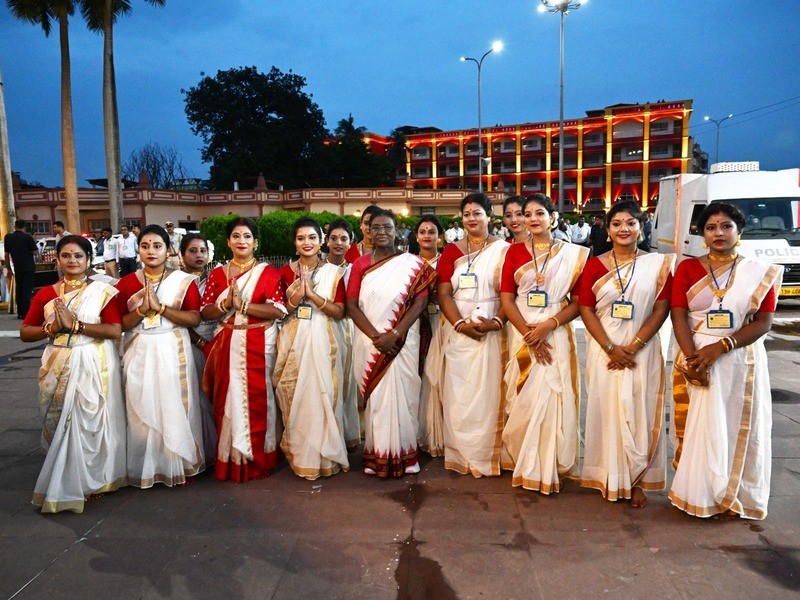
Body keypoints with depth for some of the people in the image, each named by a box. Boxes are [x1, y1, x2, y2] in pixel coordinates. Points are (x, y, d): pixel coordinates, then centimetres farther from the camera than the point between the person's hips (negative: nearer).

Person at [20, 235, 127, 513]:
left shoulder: (103, 291, -2)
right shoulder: (46, 294, 7)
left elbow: (115, 330, -11)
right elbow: (25, 332, 7)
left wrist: (76, 325, -17)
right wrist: (52, 327, -12)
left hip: (94, 365, -3)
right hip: (58, 367, 3)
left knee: (89, 422, -2)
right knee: (59, 424, 6)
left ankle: (90, 481, 16)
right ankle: (63, 482, 24)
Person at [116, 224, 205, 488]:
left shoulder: (183, 281, 0)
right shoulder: (127, 283, 5)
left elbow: (195, 318, -9)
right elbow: (119, 324, 2)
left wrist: (160, 307, -17)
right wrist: (141, 310, -15)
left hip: (173, 352, -1)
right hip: (139, 353, 2)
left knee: (174, 407, 3)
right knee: (142, 410, 5)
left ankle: (178, 465, 17)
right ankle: (145, 468, 19)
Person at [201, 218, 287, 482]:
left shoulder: (269, 272, 0)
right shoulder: (218, 273, 8)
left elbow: (279, 310, -11)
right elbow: (205, 312, 3)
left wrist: (243, 304, -17)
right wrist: (225, 304, -16)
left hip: (260, 344, -2)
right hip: (228, 344, 2)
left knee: (258, 398, 2)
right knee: (230, 399, 4)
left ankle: (259, 459, 17)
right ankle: (232, 460, 18)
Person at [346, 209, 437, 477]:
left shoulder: (413, 264, 2)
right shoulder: (360, 264, 6)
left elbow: (420, 301, -5)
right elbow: (352, 306, 0)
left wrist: (394, 334, -15)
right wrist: (376, 337, -12)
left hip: (402, 342, -1)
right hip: (369, 342, 1)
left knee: (402, 394, 1)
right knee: (373, 397, 4)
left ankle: (403, 454, 15)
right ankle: (376, 455, 15)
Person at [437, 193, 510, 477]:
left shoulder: (504, 250, 2)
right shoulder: (452, 251, 10)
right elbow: (443, 294, 3)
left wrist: (495, 322, -19)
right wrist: (460, 324, -12)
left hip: (492, 333, -2)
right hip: (458, 332, 2)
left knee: (488, 393, 2)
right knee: (458, 394, 5)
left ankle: (486, 456, 15)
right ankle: (460, 454, 18)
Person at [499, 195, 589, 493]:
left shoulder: (573, 254, 2)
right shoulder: (515, 251, 5)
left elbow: (578, 301, -1)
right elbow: (506, 299, 0)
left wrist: (548, 326, -15)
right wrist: (529, 334, -11)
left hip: (557, 334, -1)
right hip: (523, 334, 1)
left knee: (554, 398, 0)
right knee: (524, 400, 5)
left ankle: (551, 466, 17)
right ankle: (525, 465, 22)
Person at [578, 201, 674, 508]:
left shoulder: (657, 264, 1)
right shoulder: (594, 265, 2)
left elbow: (661, 310, -3)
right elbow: (586, 310, -2)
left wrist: (632, 347, -12)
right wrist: (611, 348, -12)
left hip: (642, 350, 0)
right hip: (604, 350, 1)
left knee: (640, 413, 3)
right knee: (605, 411, 6)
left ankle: (637, 481, 17)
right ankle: (607, 478, 20)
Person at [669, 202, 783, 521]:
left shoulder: (761, 273, 4)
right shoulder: (688, 268, 3)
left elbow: (763, 322, -5)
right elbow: (679, 315, -6)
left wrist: (720, 347, -19)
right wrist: (691, 359, -19)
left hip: (742, 361, 1)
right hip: (698, 358, -1)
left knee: (741, 431, 6)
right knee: (702, 429, 0)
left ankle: (734, 497, 23)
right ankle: (703, 495, 15)